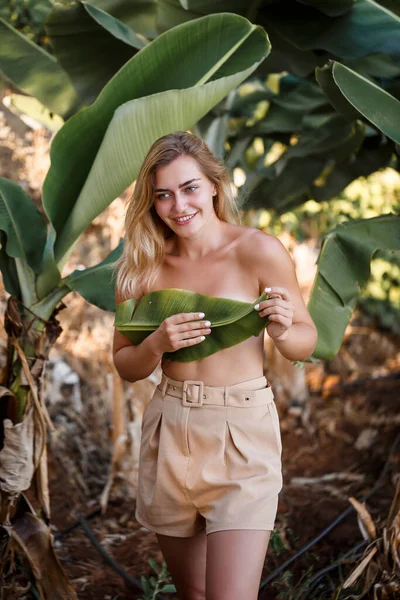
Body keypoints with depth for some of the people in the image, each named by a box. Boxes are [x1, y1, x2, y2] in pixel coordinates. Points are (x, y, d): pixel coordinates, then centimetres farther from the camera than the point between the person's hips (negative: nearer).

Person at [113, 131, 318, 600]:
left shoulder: (259, 251, -9)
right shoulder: (143, 267, 0)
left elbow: (307, 341, 0)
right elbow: (125, 366, 5)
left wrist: (282, 332, -22)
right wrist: (157, 345, -16)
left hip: (242, 432, -3)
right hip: (168, 432, 4)